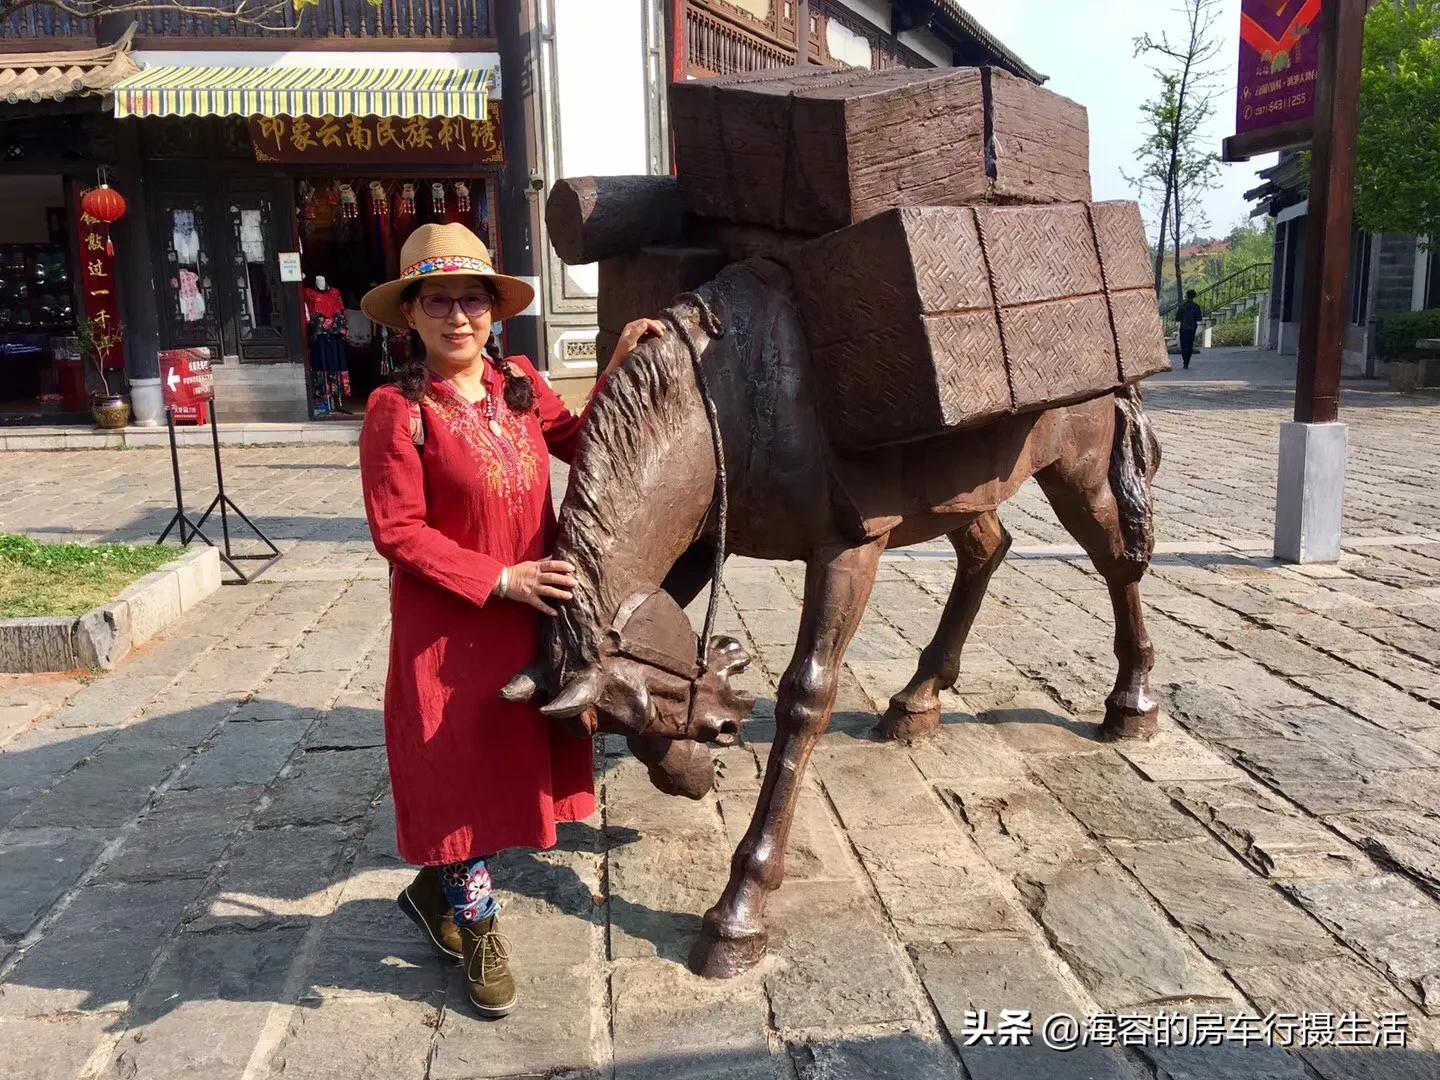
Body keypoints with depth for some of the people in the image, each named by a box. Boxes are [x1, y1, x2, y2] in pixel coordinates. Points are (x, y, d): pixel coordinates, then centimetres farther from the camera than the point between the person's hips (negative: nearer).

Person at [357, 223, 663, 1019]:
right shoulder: (397, 411, -16)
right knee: (464, 772, 8)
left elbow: (579, 443, 8)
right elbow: (397, 532, -17)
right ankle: (477, 925, 32)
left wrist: (620, 368, 0)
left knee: (510, 762, 18)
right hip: (449, 626, -6)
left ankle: (434, 889, 42)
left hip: (530, 612, 6)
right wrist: (501, 579, -19)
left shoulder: (519, 382, 2)